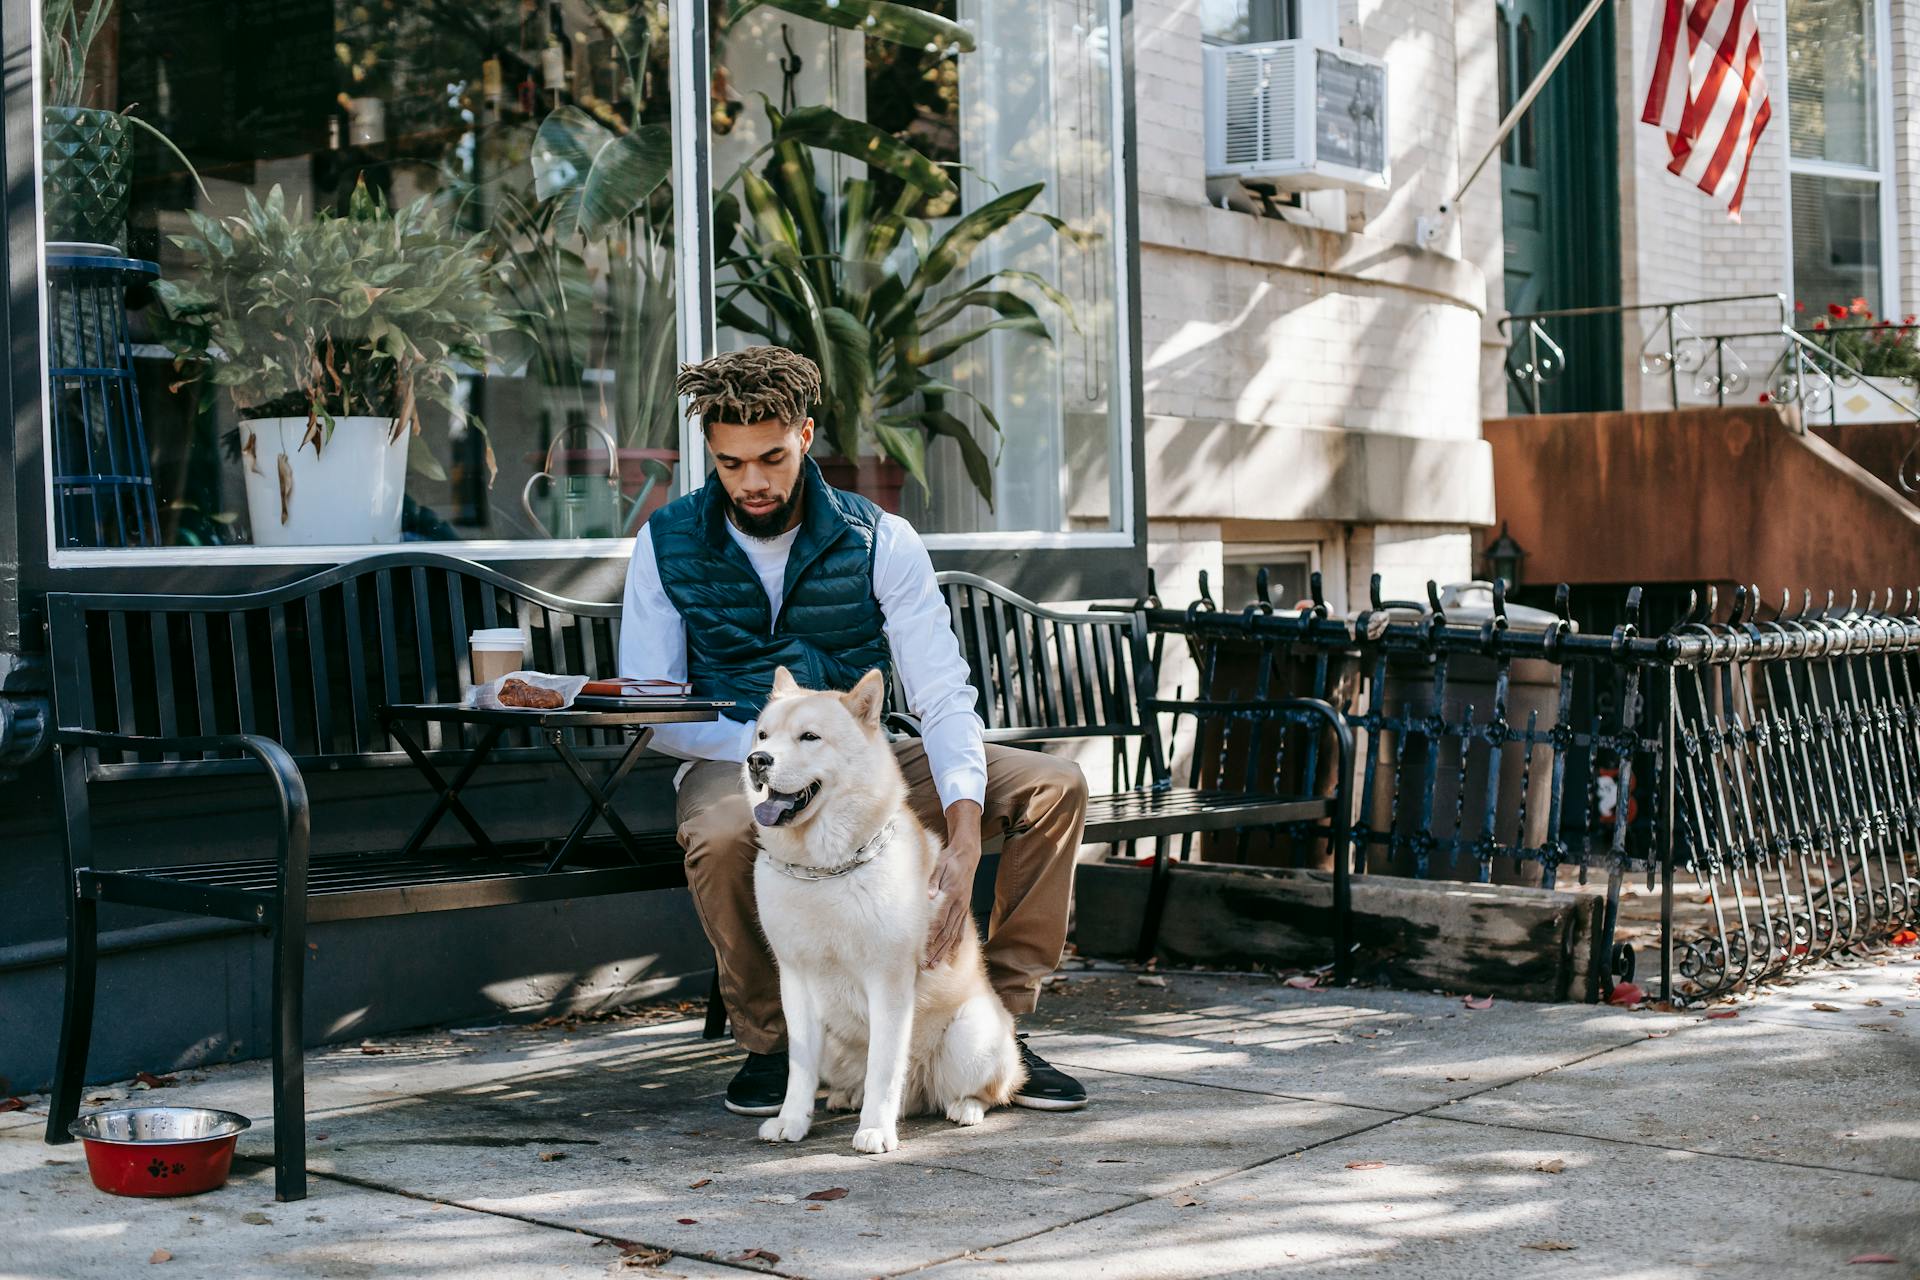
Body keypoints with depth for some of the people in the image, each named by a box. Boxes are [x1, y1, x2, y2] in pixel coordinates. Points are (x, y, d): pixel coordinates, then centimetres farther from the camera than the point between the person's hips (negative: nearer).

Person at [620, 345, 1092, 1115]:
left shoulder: (880, 542, -6)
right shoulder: (667, 544, -5)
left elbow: (942, 698, -14)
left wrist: (963, 844, -30)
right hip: (736, 763, -2)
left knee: (1054, 787, -16)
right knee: (721, 836, -40)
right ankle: (766, 1043, -13)